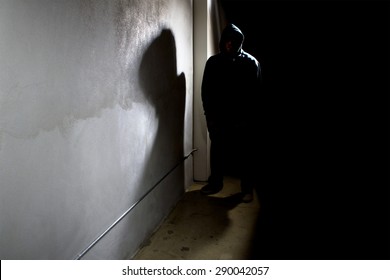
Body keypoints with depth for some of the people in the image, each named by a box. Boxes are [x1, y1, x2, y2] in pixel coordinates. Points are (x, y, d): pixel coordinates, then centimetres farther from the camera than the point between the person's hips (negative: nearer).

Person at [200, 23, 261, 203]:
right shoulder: (213, 62, 3)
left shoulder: (251, 62, -4)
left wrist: (248, 117, -12)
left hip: (242, 119, -2)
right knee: (217, 152, 13)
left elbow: (255, 92, -6)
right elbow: (206, 91, 5)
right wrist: (209, 115, -2)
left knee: (244, 154, 7)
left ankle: (247, 188, 21)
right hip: (218, 118, 3)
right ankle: (215, 183, 31)